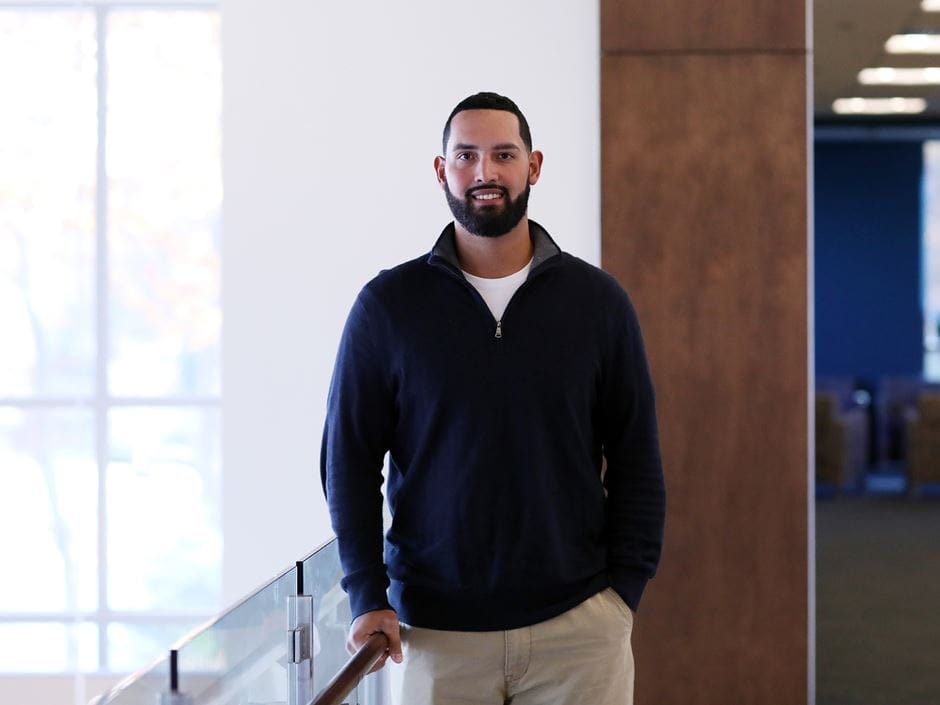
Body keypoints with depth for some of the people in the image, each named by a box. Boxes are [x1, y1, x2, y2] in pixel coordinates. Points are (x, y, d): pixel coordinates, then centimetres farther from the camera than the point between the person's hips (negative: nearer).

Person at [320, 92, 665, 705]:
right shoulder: (388, 305, 1)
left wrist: (625, 588, -1)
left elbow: (635, 458, 6)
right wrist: (368, 597, -5)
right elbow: (349, 459, 3)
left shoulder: (598, 300, 4)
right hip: (437, 632, 0)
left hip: (579, 625, 0)